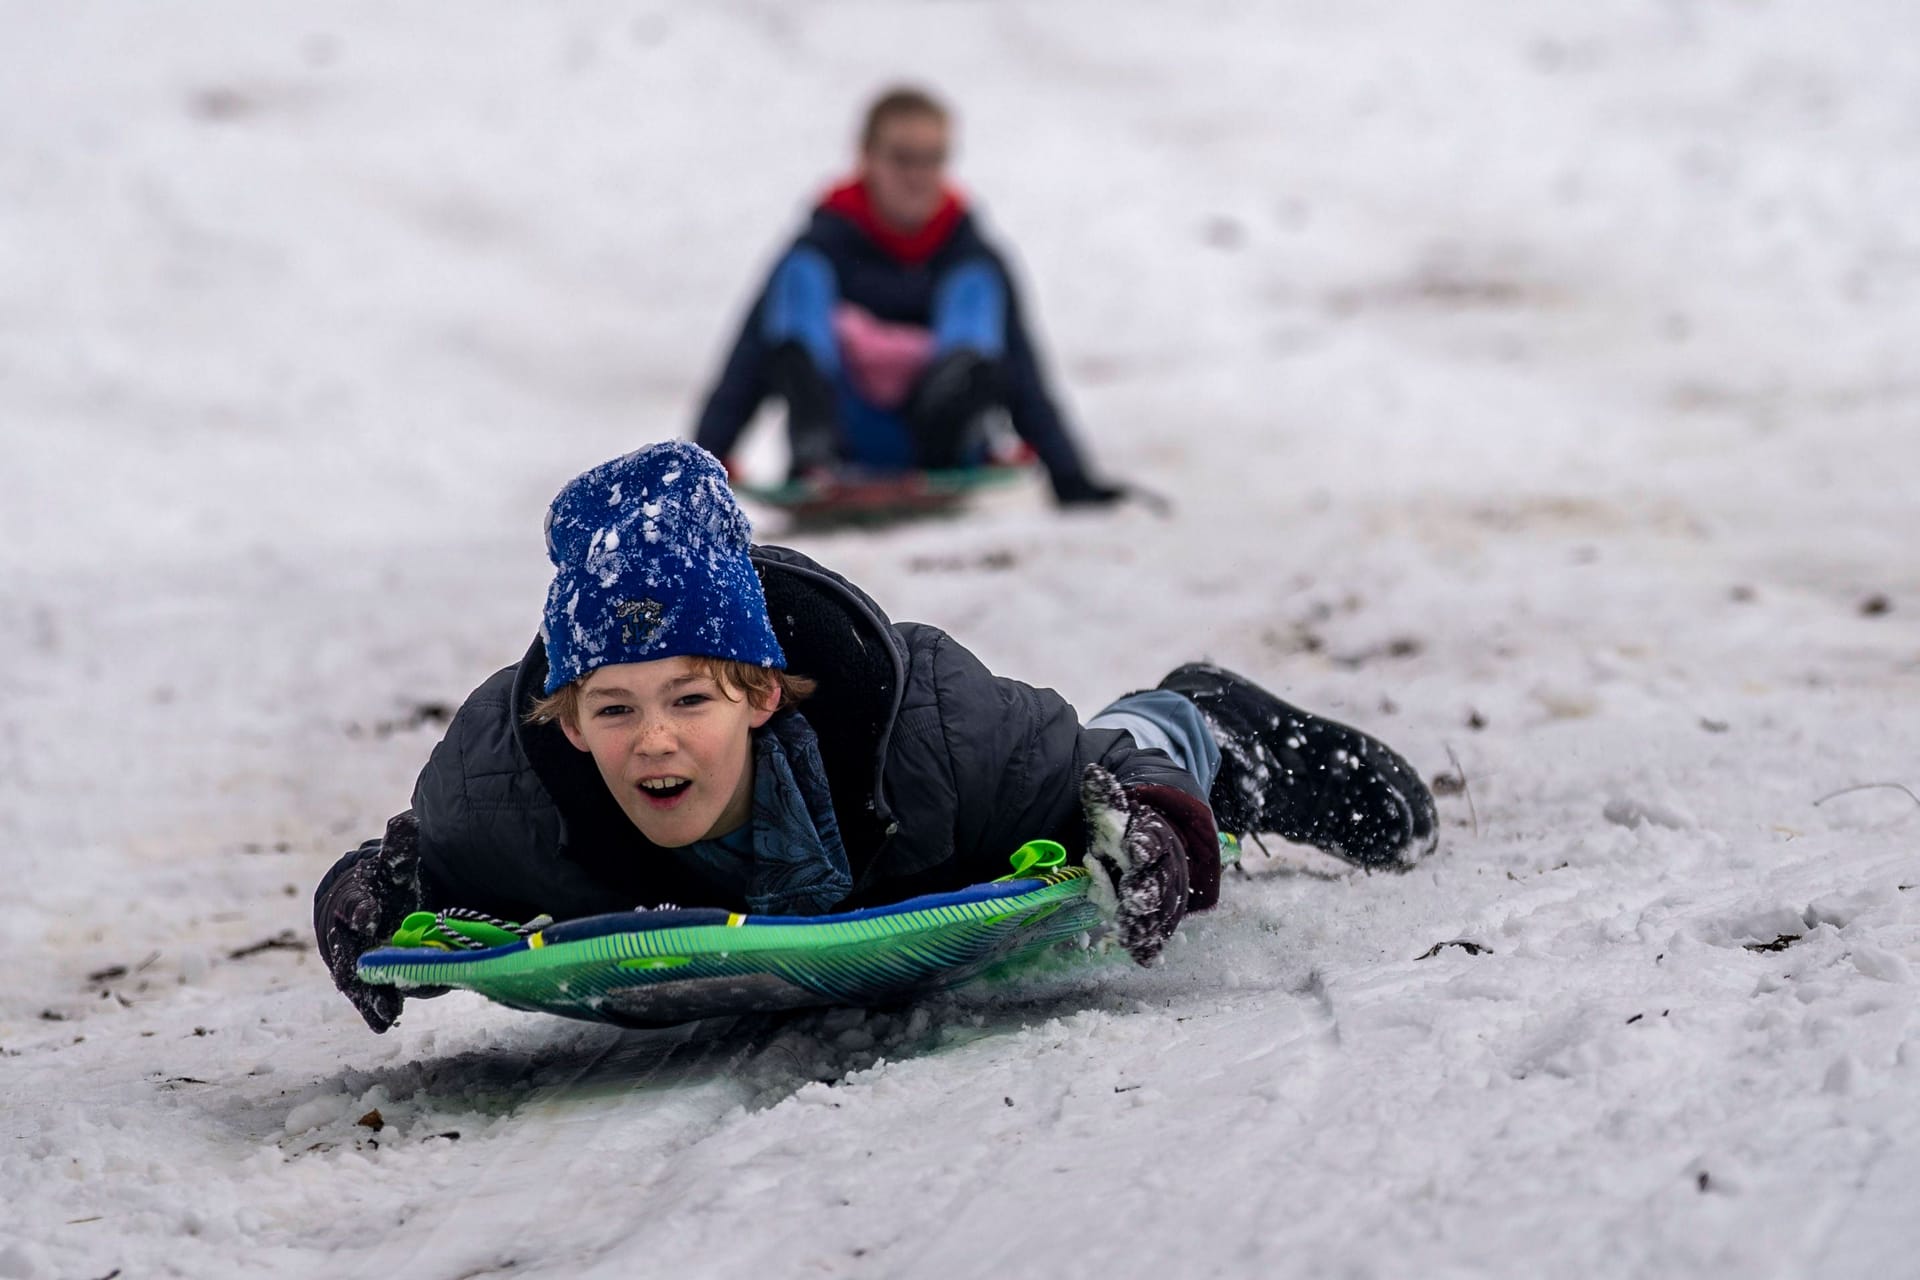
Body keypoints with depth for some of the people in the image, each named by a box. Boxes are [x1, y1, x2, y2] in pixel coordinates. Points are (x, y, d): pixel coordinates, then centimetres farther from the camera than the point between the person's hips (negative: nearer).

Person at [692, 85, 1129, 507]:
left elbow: (1023, 380, 4)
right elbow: (748, 366, -4)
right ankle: (812, 456, -41)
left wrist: (1072, 482, -6)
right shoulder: (826, 246, 1)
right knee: (804, 272, -17)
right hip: (848, 455, -1)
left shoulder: (972, 257, 6)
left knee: (975, 282, -14)